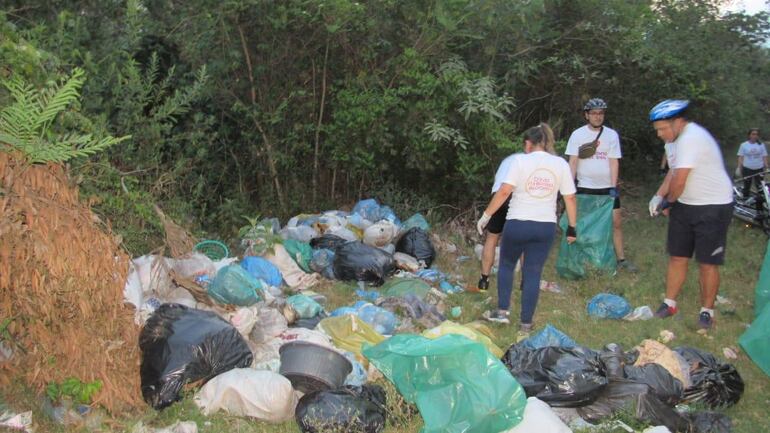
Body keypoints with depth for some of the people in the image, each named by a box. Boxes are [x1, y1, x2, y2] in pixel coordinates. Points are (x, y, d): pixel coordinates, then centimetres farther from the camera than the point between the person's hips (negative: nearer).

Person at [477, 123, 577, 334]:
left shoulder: (520, 161, -7)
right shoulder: (561, 164, 2)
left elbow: (504, 192, -16)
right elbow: (570, 199, 2)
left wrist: (486, 216, -8)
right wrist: (572, 228, 10)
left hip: (517, 223, -2)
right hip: (546, 226, 2)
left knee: (506, 264, 20)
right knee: (533, 273, 9)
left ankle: (502, 311, 17)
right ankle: (525, 323, 13)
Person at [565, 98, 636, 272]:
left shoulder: (612, 135, 1)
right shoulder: (577, 134, -3)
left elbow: (614, 162, -1)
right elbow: (573, 162, -4)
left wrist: (614, 187, -8)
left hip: (607, 187, 1)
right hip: (585, 187, -1)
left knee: (616, 222, 2)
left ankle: (621, 259, 12)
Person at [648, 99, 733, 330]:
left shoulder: (691, 138, -25)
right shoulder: (675, 139, 7)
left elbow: (679, 181, -25)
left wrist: (668, 201, -7)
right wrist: (658, 196, 2)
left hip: (713, 208, -8)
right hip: (685, 205, 9)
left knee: (707, 263, 1)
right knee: (677, 257, 11)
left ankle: (707, 311, 14)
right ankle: (669, 304, 21)